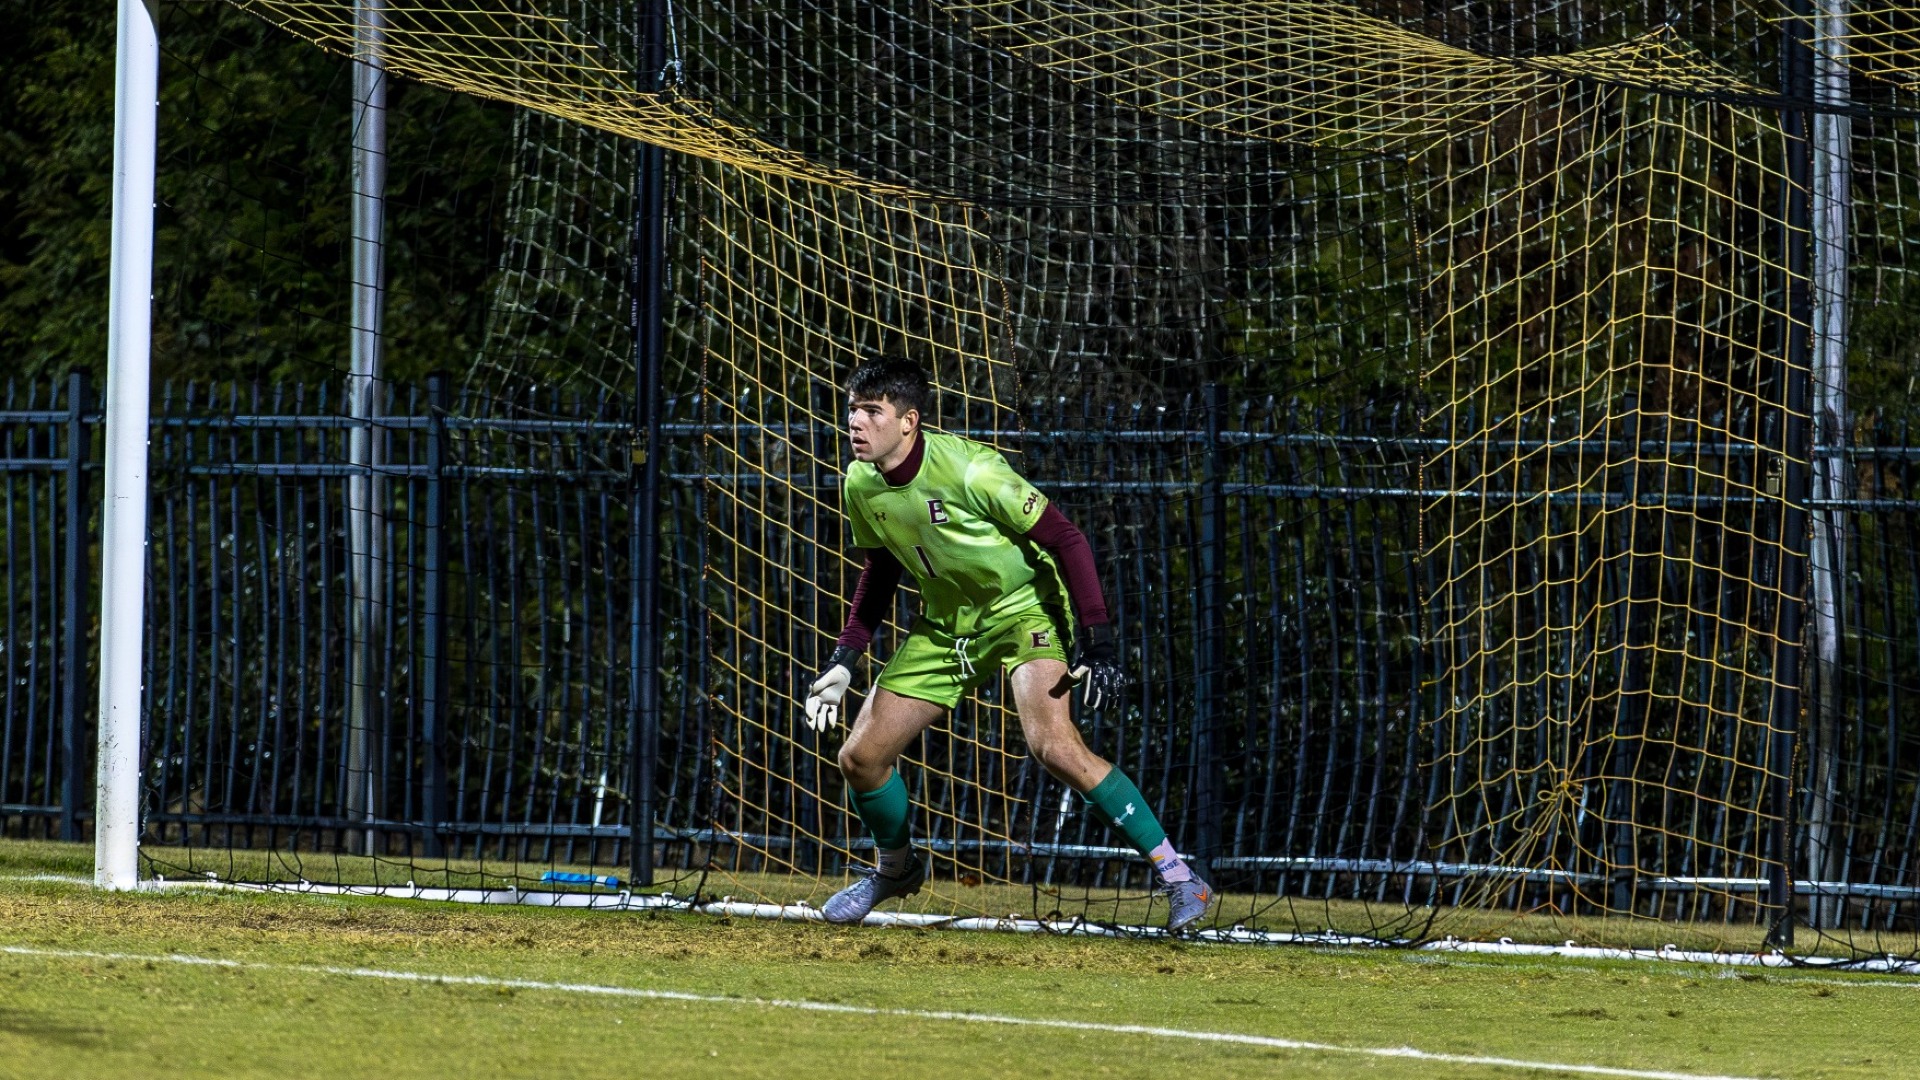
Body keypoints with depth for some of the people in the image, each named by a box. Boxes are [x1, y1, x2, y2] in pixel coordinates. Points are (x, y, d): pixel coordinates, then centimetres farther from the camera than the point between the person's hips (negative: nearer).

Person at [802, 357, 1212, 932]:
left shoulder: (968, 469, -27)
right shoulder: (861, 485, -7)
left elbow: (1066, 539, -21)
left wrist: (1098, 642, -26)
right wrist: (843, 660, 5)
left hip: (1025, 606, -7)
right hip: (947, 625, 7)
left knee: (1054, 745, -30)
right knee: (860, 756, 3)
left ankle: (1176, 877, -23)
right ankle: (897, 866, 34)